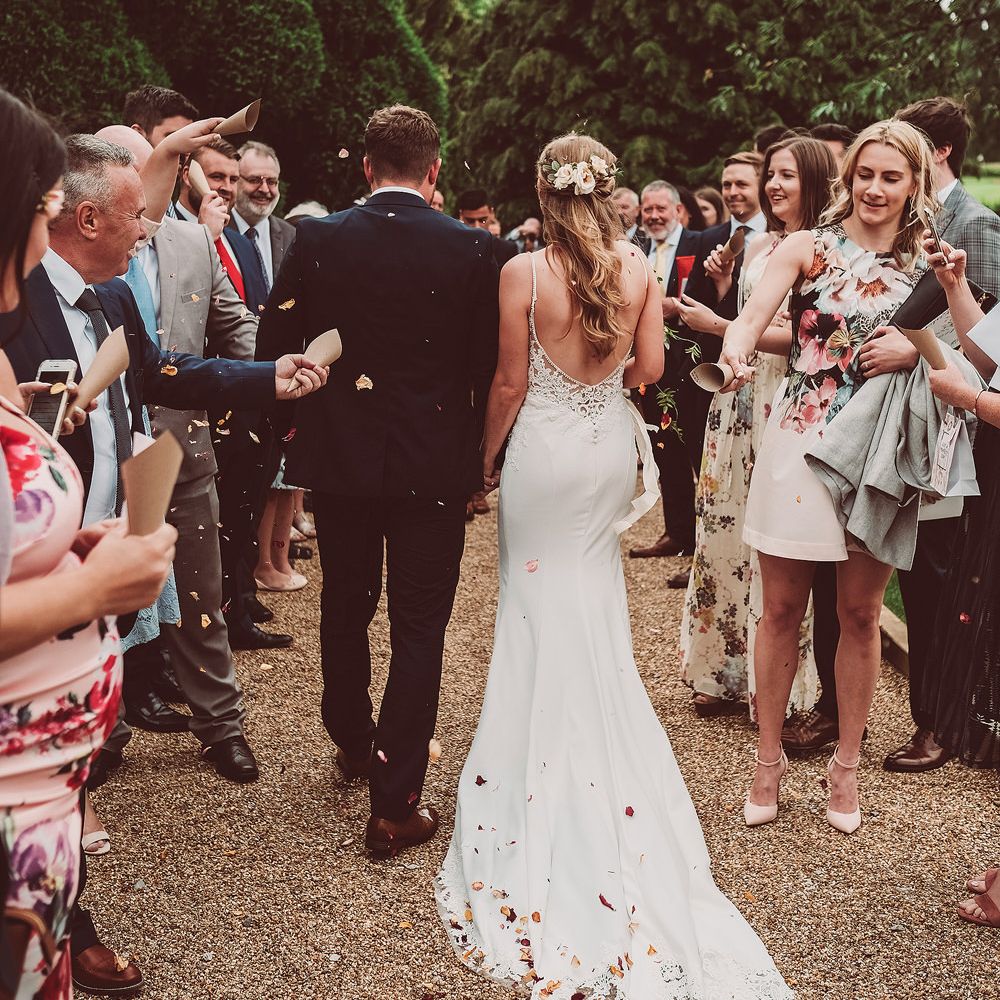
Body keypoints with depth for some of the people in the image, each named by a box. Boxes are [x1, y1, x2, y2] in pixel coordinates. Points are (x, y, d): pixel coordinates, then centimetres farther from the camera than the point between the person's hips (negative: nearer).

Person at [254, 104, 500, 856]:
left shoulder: (317, 240, -5)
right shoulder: (472, 249, -9)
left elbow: (274, 347, -2)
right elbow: (490, 366, -5)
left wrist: (294, 429, 13)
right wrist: (481, 459, 7)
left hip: (338, 457, 2)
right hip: (435, 467, -2)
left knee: (345, 610, 21)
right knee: (419, 626, 5)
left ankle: (353, 742, 42)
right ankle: (396, 804, 6)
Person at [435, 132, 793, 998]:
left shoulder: (523, 273, -15)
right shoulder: (640, 269, -6)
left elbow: (511, 384, -11)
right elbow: (649, 368, -1)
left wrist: (487, 457, 3)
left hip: (545, 448, -4)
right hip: (611, 448, 4)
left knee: (545, 607, 9)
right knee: (597, 606, 19)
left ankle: (549, 774, 19)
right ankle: (605, 767, 31)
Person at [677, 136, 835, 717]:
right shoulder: (758, 245, 15)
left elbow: (802, 337, -16)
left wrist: (718, 326, -14)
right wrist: (722, 286, 2)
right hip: (740, 397, 8)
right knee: (727, 527, 9)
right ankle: (730, 674, 21)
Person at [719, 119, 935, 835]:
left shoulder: (925, 267, 8)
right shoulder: (808, 248, 1)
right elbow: (755, 314, -14)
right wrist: (737, 345, -37)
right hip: (799, 446, -1)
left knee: (860, 614, 9)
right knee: (783, 609, 5)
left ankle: (847, 767, 23)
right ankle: (769, 761, 19)